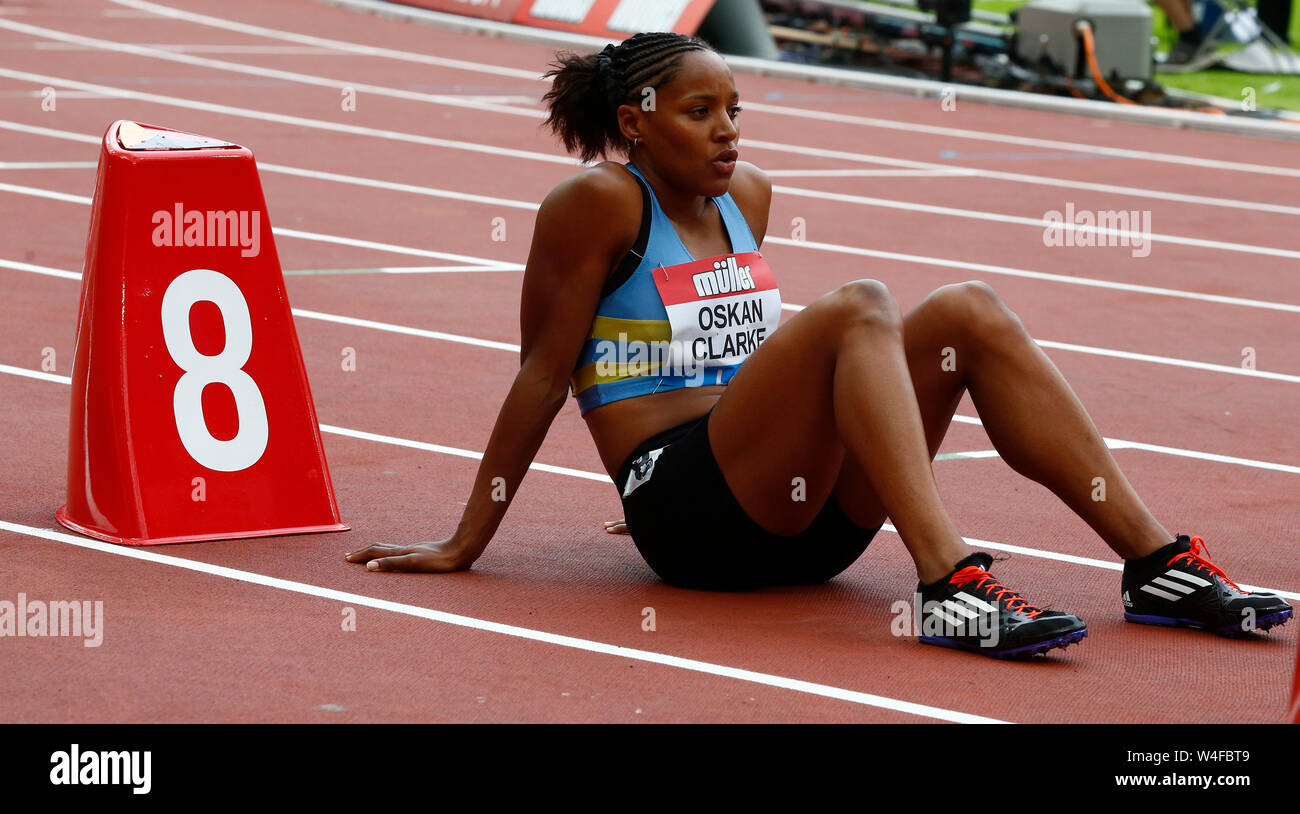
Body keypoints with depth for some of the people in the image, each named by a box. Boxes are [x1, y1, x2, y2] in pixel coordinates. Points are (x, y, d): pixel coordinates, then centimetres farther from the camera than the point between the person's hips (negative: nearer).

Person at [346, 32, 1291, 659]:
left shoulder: (747, 195, 17)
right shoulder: (599, 204, -3)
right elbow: (543, 376, -3)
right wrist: (464, 545, -2)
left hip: (806, 515, 7)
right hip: (689, 517, -7)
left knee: (970, 312, -10)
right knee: (859, 309, -28)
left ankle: (1159, 562, -17)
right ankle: (949, 583, -47)